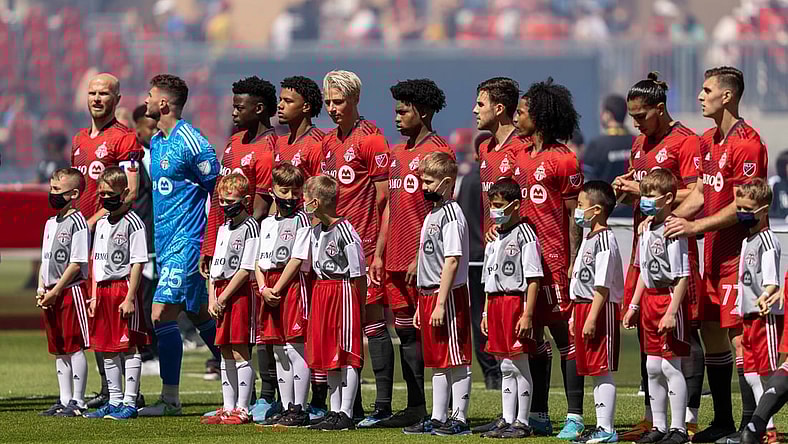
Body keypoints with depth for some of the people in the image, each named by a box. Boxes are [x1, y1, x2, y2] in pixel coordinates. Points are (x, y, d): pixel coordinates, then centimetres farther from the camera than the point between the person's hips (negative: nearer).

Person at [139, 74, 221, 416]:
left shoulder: (191, 142, -14)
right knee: (199, 314, 14)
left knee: (162, 315, -13)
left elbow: (218, 189, -11)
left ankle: (170, 398, -7)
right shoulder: (156, 142, 13)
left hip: (186, 241, -9)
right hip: (165, 241, 10)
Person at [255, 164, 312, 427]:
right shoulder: (268, 223, 18)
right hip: (271, 290, 7)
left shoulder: (301, 219, -3)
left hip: (293, 285, -7)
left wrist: (278, 288, -15)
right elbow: (259, 262, 15)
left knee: (295, 348, -10)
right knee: (279, 352, 9)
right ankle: (287, 408, 14)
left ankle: (299, 410, -9)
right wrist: (264, 289, 0)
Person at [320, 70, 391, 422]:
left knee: (372, 320, -6)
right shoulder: (328, 142, 15)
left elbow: (385, 200, -11)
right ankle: (351, 406, 13)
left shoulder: (370, 139, -8)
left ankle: (383, 405, -4)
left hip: (365, 245, -8)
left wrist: (379, 252, -15)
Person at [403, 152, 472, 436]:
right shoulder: (432, 215, 16)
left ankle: (459, 419, -2)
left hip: (449, 296, -10)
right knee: (437, 362, 13)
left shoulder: (451, 215, -13)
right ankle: (437, 419, 17)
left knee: (456, 360, -4)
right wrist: (422, 304, 20)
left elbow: (452, 262, -19)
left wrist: (440, 303, -22)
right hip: (429, 296, 10)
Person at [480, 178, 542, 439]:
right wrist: (486, 313, 18)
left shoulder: (524, 235, -9)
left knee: (518, 365, -4)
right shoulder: (495, 238, 16)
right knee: (506, 367, 11)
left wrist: (527, 314, -19)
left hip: (516, 301, -8)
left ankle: (522, 422, 0)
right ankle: (508, 421, 15)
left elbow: (533, 279, -14)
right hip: (496, 301, 8)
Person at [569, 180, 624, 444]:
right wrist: (576, 315, 22)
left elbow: (602, 285, -20)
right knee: (594, 371, 12)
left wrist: (592, 318, -22)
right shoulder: (589, 238, 16)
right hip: (584, 307, 10)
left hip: (602, 309, -10)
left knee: (603, 370, -7)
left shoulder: (604, 239, -15)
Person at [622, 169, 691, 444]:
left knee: (670, 366, -5)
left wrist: (672, 312, -21)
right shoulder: (646, 230, 11)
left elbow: (682, 277, -18)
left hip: (669, 298, -9)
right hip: (649, 299, 9)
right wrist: (634, 305, 19)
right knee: (652, 367, 12)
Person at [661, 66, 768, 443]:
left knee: (739, 334, -9)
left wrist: (696, 227, -19)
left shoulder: (747, 144, -16)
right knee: (710, 330, 12)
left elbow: (741, 207, -18)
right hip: (714, 250, 10)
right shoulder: (709, 141, 14)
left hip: (739, 249, -10)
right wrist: (670, 218, 4)